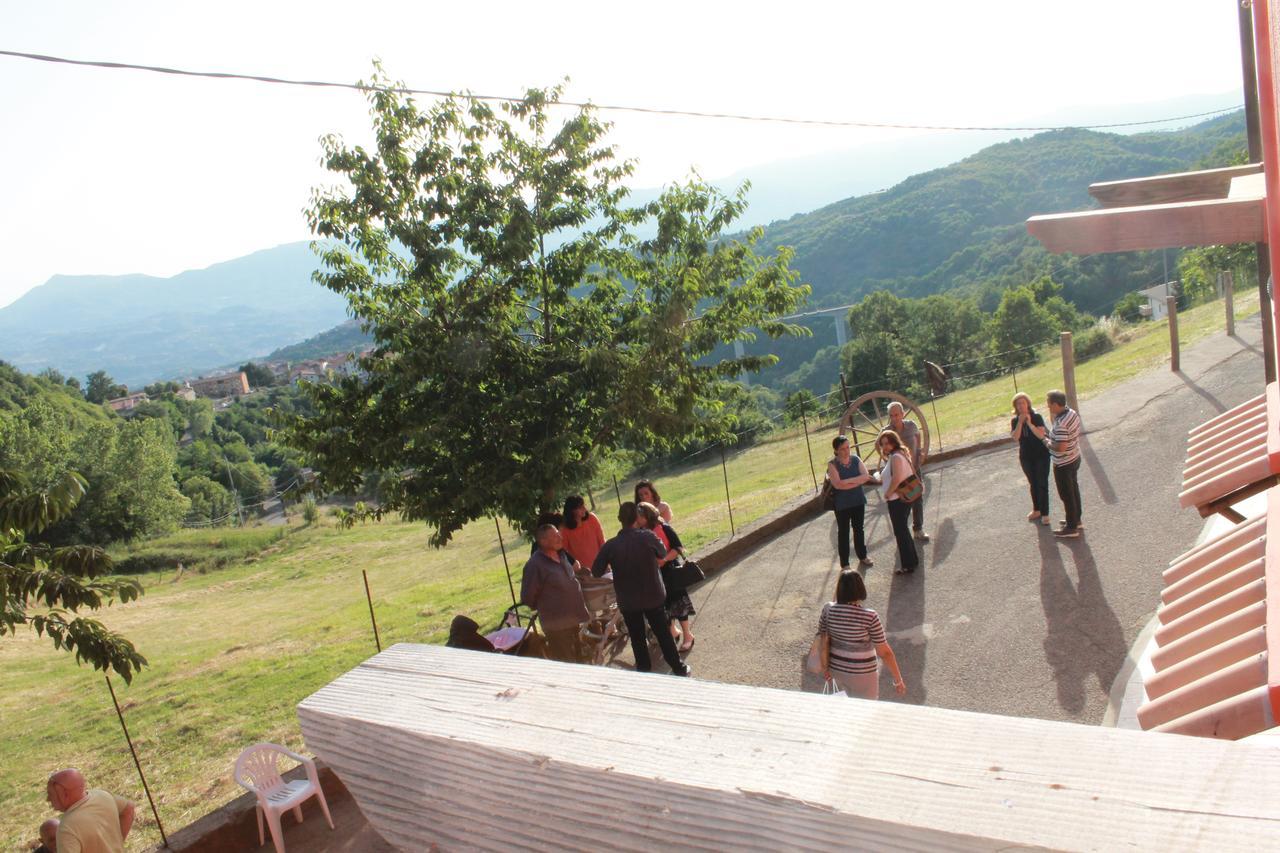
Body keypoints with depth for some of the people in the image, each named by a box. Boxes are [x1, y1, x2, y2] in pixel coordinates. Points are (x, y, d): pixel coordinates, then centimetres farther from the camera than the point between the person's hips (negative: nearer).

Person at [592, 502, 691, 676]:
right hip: (653, 596, 0)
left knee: (637, 638, 16)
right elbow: (663, 552, 2)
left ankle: (644, 670, 27)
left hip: (628, 601, 0)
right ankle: (679, 668, 24)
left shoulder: (610, 546, -16)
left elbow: (596, 572, -7)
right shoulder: (647, 537, -17)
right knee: (663, 634, 14)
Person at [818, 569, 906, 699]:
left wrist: (827, 667, 16)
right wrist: (898, 680, -7)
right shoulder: (869, 617, -24)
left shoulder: (828, 609, -12)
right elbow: (885, 652, -18)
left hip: (837, 670, 4)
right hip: (862, 674, -4)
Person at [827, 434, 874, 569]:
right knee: (843, 532, 7)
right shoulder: (832, 464, -15)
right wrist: (858, 480, -20)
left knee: (858, 528, 19)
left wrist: (847, 481, -22)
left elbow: (866, 476, -12)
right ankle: (844, 563, 17)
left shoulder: (855, 459, -3)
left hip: (858, 501, 4)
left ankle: (862, 556, 38)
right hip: (842, 504, -4)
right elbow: (837, 484, -25)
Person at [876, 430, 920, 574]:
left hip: (897, 500, -10)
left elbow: (896, 479, -30)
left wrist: (888, 493, -17)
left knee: (900, 531, -1)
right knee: (903, 530, 21)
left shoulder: (896, 457, -19)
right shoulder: (900, 455, 12)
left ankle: (908, 565, 6)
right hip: (904, 498, 10)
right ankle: (913, 559, 32)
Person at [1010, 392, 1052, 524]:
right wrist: (1020, 422, -23)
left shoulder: (1036, 417, -12)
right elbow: (1015, 437, -17)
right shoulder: (1014, 420, -3)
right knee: (1033, 484, 16)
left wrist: (1029, 423, -30)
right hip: (1026, 457, 4)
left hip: (1041, 455, -4)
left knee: (1042, 484, -1)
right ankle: (1036, 510, 31)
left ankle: (1045, 513, 7)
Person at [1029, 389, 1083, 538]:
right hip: (1075, 458, 9)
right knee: (1074, 490, 24)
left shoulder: (1061, 423, -32)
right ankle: (1076, 520, 41)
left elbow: (1060, 447, -33)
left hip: (1063, 465, -9)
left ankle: (1071, 528, 19)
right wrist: (1048, 433, 2)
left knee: (1067, 495, 6)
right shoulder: (1072, 413, -2)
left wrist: (1043, 438, -21)